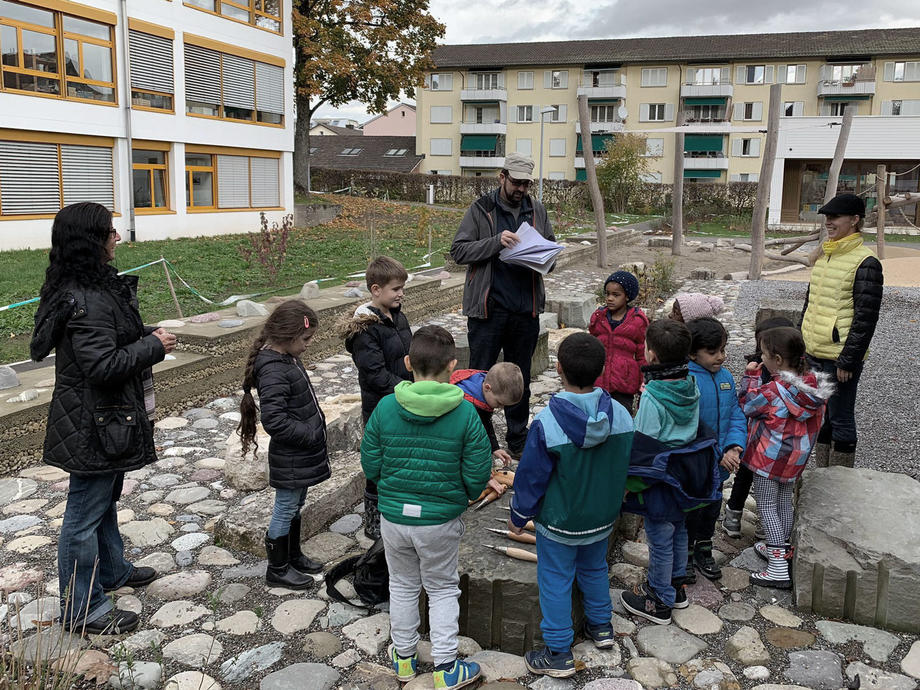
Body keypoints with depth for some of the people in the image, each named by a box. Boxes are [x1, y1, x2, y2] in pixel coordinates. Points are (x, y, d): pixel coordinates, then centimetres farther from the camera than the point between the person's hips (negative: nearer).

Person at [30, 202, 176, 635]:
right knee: (86, 513, 3)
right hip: (93, 425, -11)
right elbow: (103, 365, -29)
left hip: (107, 419, 11)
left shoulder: (95, 287, 7)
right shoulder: (86, 301, -26)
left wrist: (146, 336, 6)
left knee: (105, 499, 26)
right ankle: (81, 610, 18)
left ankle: (112, 570, 45)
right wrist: (154, 347, -19)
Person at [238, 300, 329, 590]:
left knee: (295, 506, 23)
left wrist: (316, 424, 9)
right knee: (285, 509, 7)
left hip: (301, 456, 9)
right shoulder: (274, 370, -26)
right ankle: (277, 570, 23)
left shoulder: (287, 359, 5)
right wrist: (311, 434, -22)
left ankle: (293, 557, 40)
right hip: (290, 459, -9)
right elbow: (274, 420, -30)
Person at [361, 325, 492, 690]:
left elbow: (370, 467, -5)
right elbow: (478, 476, -13)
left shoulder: (385, 408, -13)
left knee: (403, 586, 22)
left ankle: (404, 657, 40)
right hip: (441, 522, -2)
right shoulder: (465, 413, -17)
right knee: (443, 589, 19)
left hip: (393, 516, 2)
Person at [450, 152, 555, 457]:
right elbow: (459, 250, -8)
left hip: (526, 309, 4)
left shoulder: (536, 210, 11)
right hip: (489, 307, -4)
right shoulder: (481, 209, -1)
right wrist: (496, 242, -20)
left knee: (521, 379, 14)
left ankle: (518, 441, 28)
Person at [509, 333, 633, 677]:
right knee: (594, 569, 28)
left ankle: (559, 654, 23)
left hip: (557, 522, -5)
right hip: (603, 517, 5)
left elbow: (531, 477, -17)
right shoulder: (621, 416, -14)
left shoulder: (546, 423, -28)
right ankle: (601, 627, 46)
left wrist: (519, 516, -1)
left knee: (555, 581, 12)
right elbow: (626, 467, 1)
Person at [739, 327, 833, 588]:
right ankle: (781, 548, 39)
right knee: (785, 501, 23)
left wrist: (751, 376, -3)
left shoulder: (773, 391, -27)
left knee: (766, 505, 3)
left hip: (770, 458, -7)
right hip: (795, 458, 8)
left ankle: (778, 569, 2)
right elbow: (816, 421, 8)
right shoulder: (814, 387, -5)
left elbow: (747, 405, -10)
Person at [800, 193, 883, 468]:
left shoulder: (866, 264, -14)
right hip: (814, 354, 8)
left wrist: (848, 361, -17)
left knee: (840, 420, 3)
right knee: (820, 416, 17)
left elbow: (866, 318, -16)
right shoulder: (824, 256, 12)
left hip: (841, 357, -8)